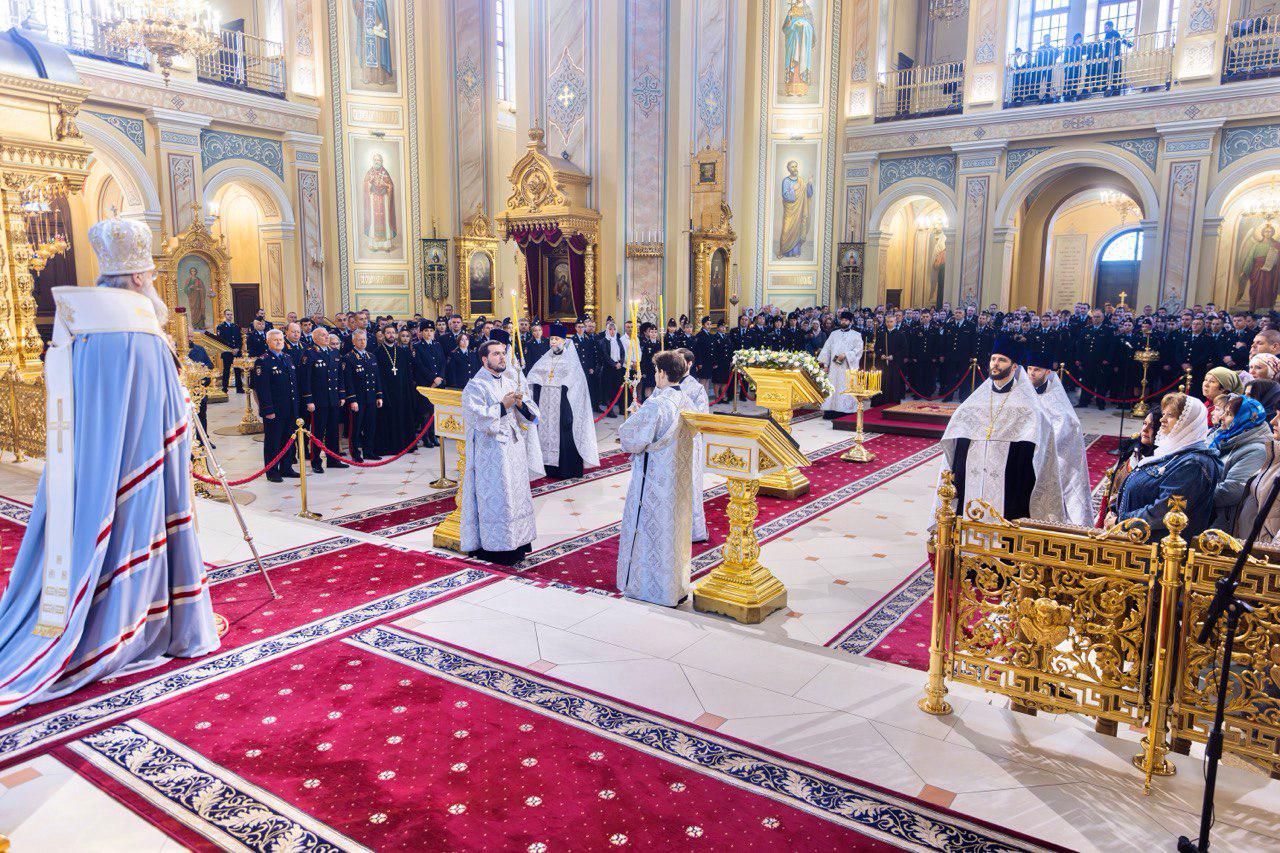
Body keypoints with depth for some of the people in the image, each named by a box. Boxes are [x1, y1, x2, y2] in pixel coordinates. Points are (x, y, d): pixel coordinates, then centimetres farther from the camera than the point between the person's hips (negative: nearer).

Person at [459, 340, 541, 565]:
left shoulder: (511, 381, 12)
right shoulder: (475, 386, -7)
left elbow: (531, 413, 9)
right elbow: (477, 417, -19)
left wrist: (521, 404, -11)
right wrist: (503, 406, -19)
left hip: (515, 448, 7)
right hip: (491, 452, -7)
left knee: (516, 494, 11)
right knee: (494, 498, -4)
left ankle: (516, 542, 21)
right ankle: (493, 546, 4)